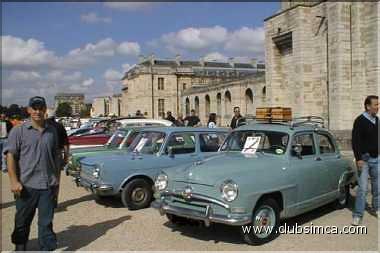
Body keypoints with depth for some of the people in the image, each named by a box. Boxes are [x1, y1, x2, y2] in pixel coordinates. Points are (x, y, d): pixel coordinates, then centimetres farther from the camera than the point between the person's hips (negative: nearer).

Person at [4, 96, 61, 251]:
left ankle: (47, 248, 18)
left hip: (48, 186, 2)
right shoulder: (19, 131, -2)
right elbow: (10, 156, -5)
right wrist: (14, 181, -12)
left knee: (46, 222, 7)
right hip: (26, 185, -2)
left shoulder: (52, 131, 9)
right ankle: (20, 247, 33)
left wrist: (57, 179, 14)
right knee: (23, 221, 13)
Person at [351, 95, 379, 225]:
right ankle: (358, 215, 1)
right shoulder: (360, 121, -11)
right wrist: (358, 159, -19)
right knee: (362, 188, -6)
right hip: (364, 159, -6)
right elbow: (355, 141, -14)